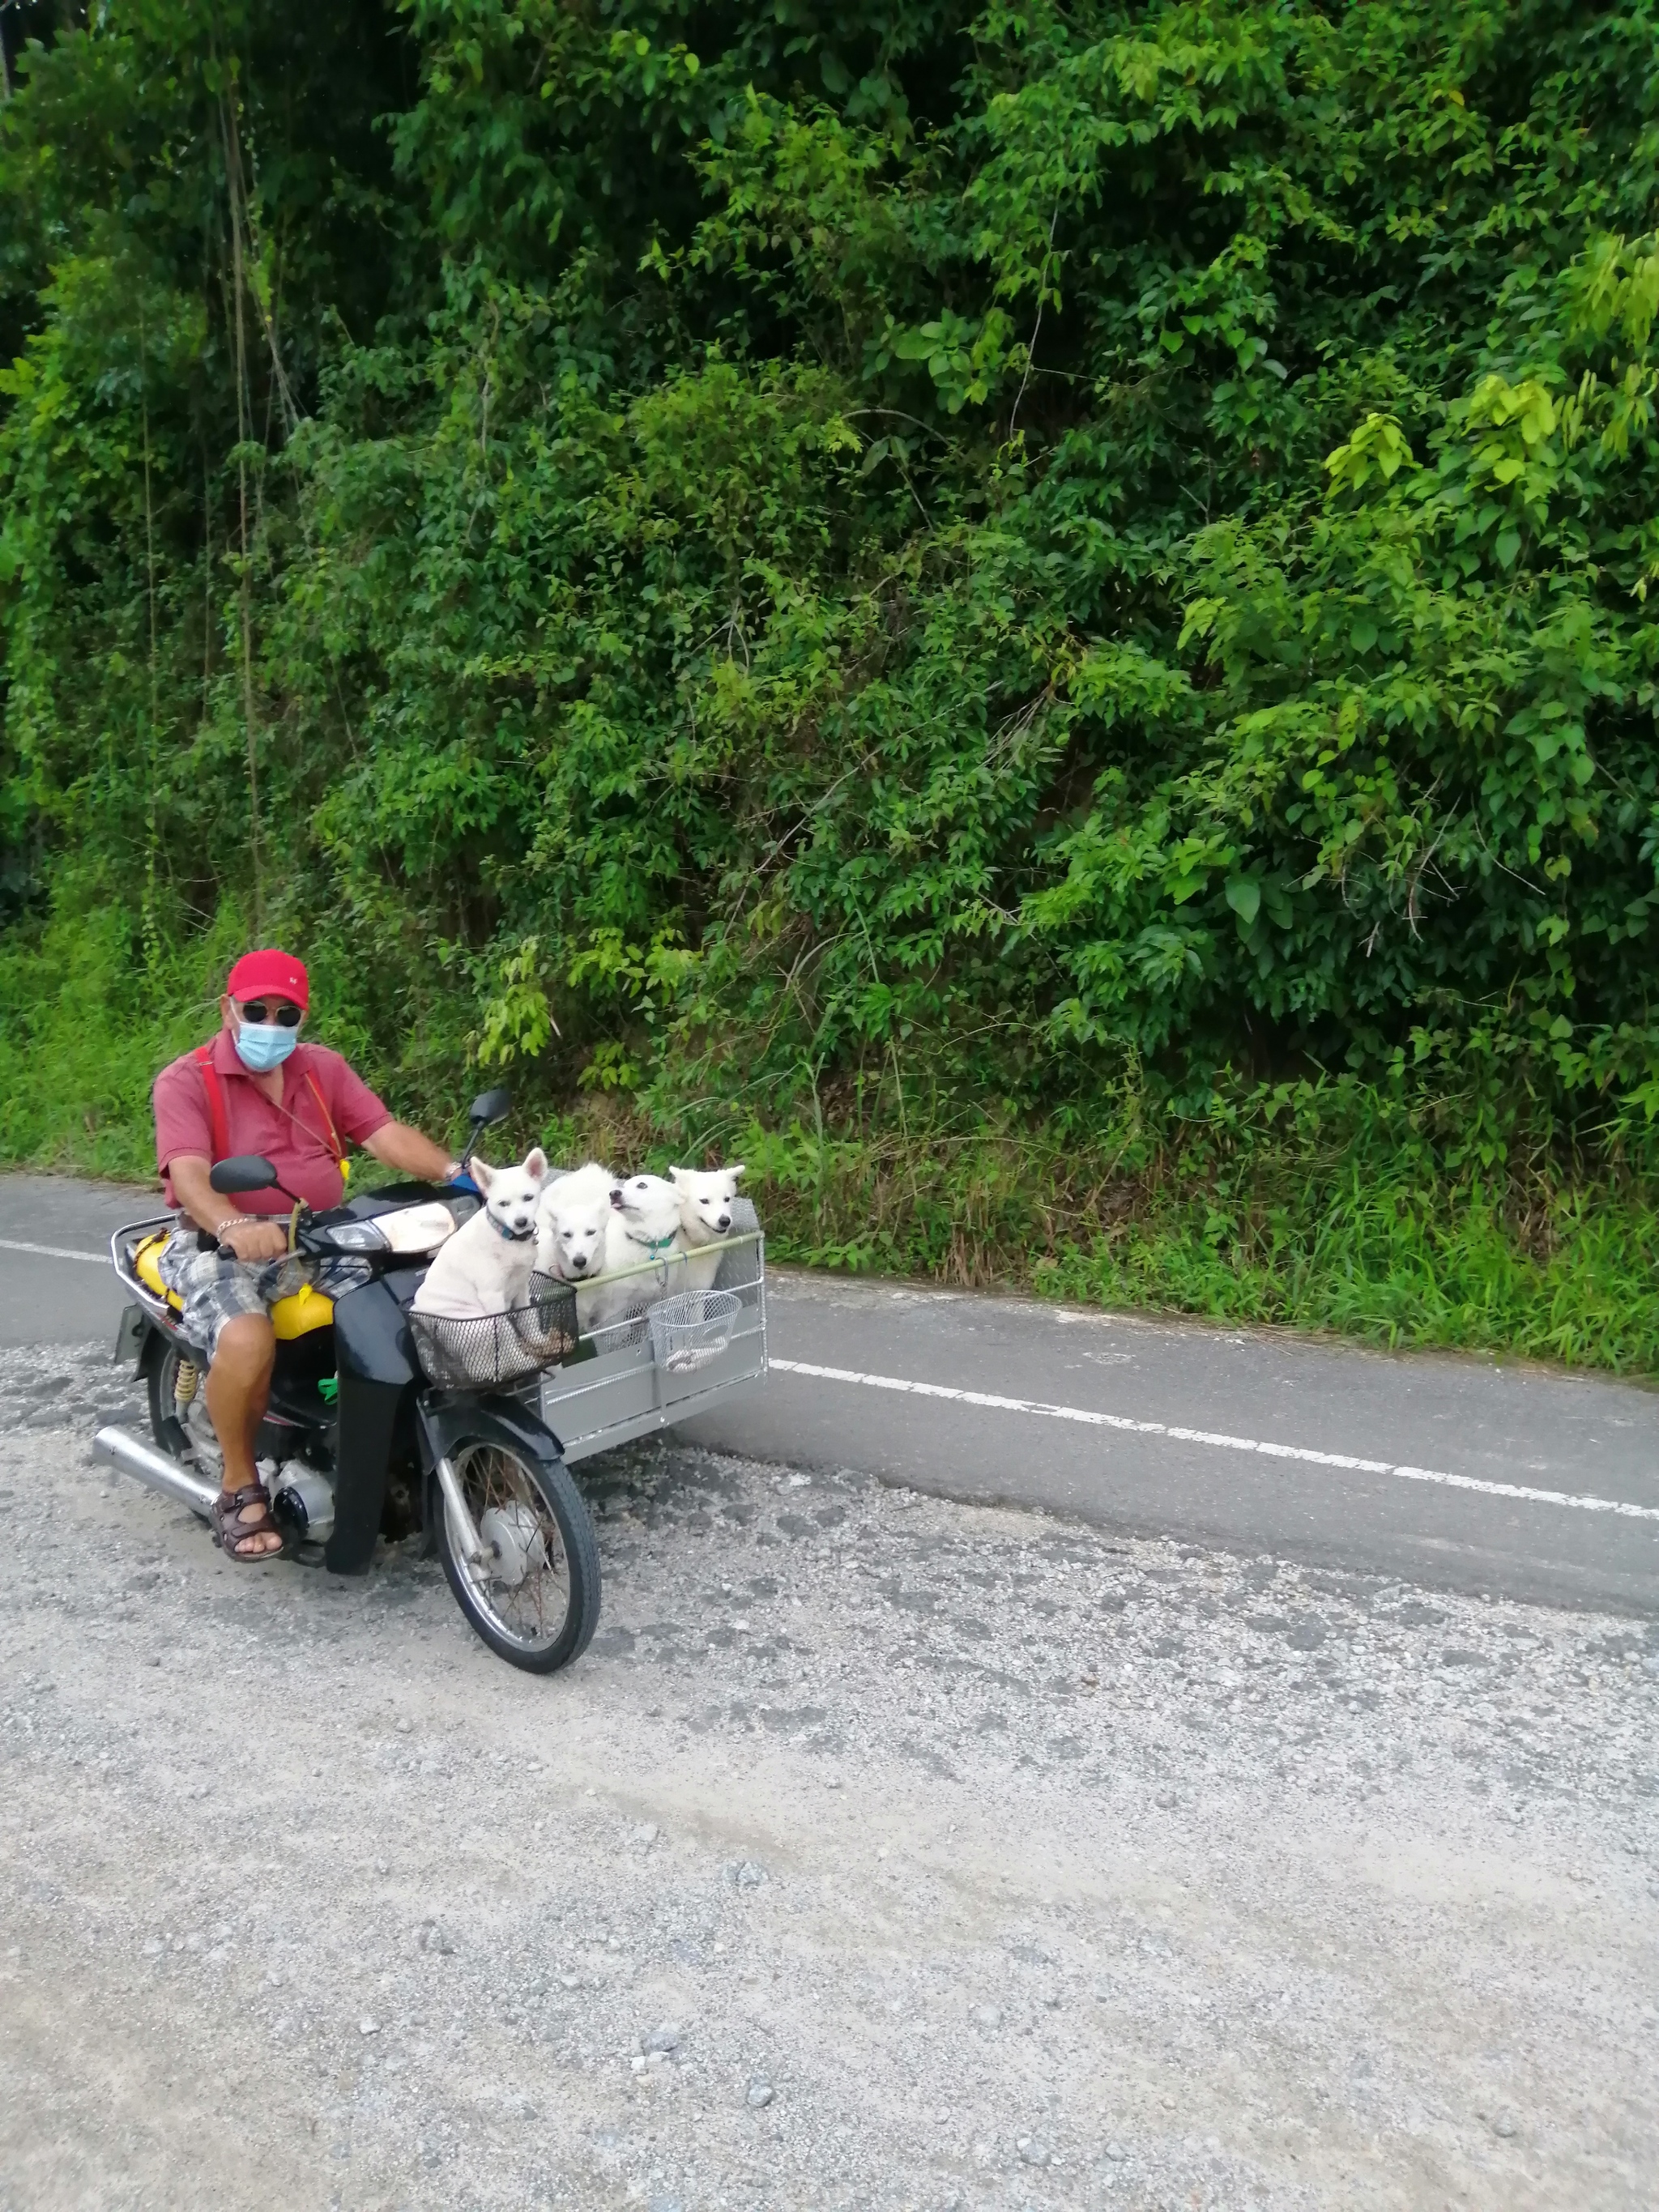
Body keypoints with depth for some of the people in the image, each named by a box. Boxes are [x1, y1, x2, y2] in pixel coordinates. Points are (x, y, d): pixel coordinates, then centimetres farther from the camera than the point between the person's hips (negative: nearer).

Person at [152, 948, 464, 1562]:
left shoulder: (325, 1069, 10)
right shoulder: (184, 1081, -7)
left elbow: (385, 1133, -1)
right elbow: (189, 1173, -23)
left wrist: (452, 1172, -21)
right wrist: (234, 1226, -45)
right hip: (222, 1247, -5)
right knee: (247, 1342, -35)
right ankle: (240, 1485, -8)